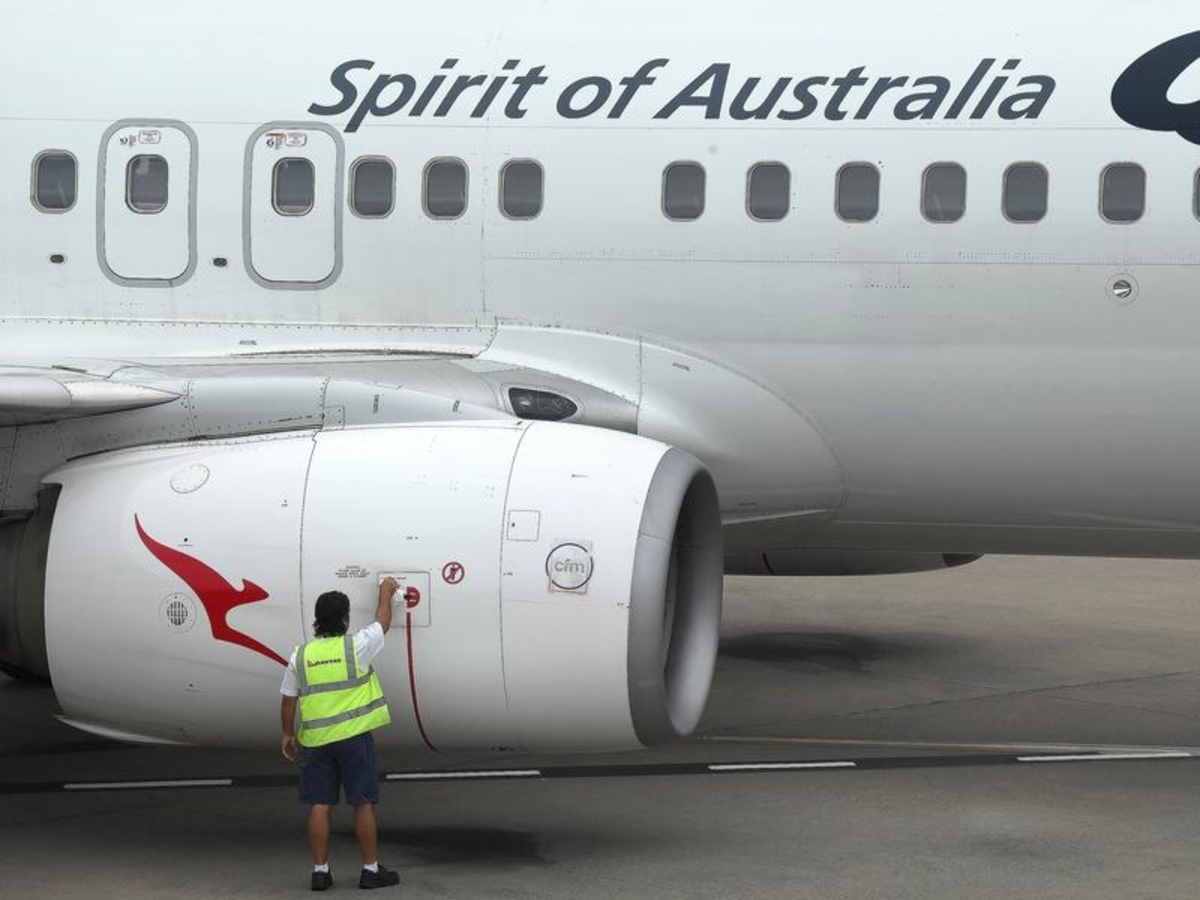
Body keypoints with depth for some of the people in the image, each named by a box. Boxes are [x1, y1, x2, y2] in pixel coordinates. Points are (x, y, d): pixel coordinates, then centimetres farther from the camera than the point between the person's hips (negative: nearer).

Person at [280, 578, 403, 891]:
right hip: (354, 736, -3)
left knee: (320, 805, 7)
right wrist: (386, 595, 28)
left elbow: (288, 701, 6)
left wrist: (288, 734, 19)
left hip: (315, 740, 3)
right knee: (364, 804, 4)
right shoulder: (355, 646, -7)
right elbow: (382, 623, 11)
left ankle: (320, 871, 9)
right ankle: (371, 869, 8)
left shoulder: (301, 656, 2)